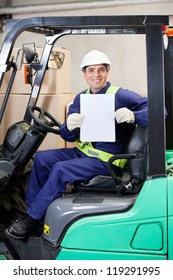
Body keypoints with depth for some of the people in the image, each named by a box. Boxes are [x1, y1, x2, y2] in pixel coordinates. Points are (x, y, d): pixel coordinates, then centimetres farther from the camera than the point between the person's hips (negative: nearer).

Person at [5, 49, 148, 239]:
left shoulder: (121, 96, -10)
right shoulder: (81, 98, 8)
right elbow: (69, 136, 5)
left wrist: (133, 116, -37)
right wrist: (69, 127, -20)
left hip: (108, 159, -7)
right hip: (83, 152, 7)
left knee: (61, 169, -23)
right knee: (41, 158, -2)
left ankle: (31, 219, -10)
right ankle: (31, 207, 6)